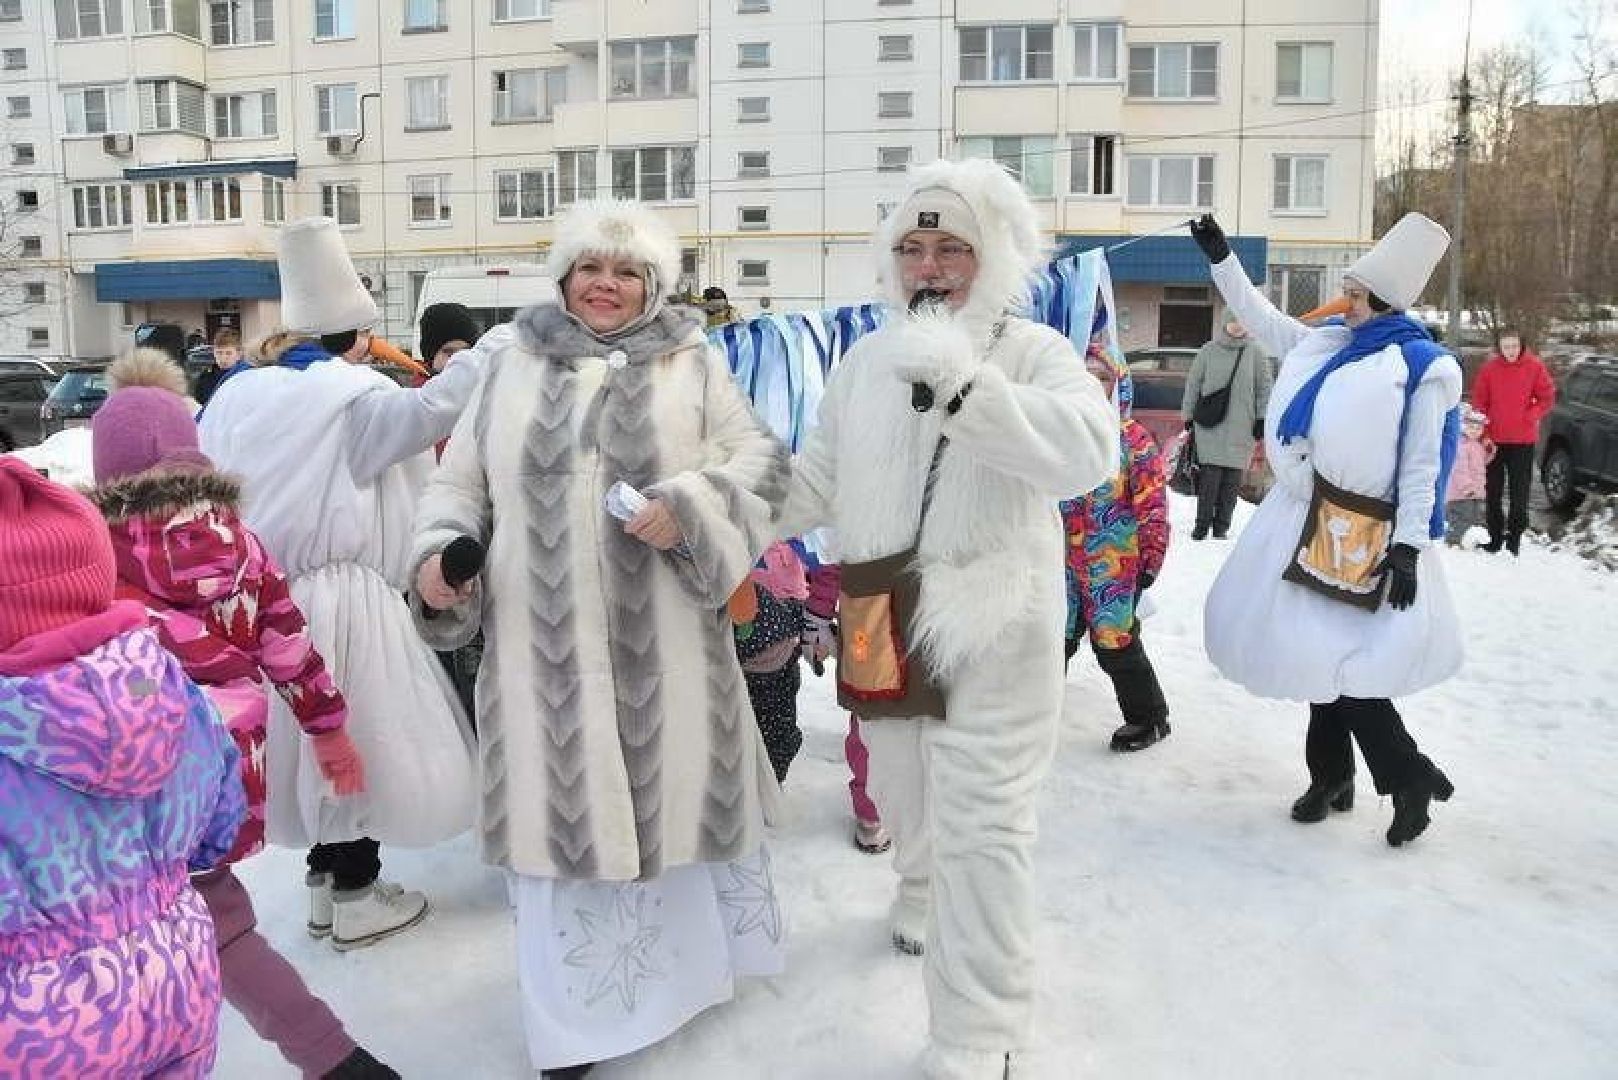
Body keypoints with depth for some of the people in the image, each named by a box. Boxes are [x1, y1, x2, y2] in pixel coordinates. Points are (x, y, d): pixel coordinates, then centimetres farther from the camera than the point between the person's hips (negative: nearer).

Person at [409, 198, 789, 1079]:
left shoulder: (693, 363, 4)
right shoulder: (512, 365, 8)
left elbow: (757, 464, 1)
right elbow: (461, 481, 11)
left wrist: (686, 511, -15)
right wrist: (438, 551, -6)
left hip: (663, 639, -1)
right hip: (545, 640, 1)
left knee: (676, 790, 14)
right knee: (565, 806, 8)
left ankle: (703, 952, 42)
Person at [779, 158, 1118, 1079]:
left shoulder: (1033, 351, -8)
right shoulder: (866, 360, 8)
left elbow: (1089, 451, -27)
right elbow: (819, 483, 11)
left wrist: (960, 385, -35)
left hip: (988, 629, -5)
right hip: (883, 624, 6)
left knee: (980, 828, -3)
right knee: (904, 795, 25)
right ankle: (925, 895, 58)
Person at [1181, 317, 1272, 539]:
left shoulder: (1256, 354, 6)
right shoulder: (1208, 351, 5)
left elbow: (1265, 388, 9)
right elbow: (1193, 385, 10)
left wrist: (1262, 419, 4)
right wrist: (1188, 417, 8)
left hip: (1241, 428, 1)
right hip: (1210, 425, -1)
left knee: (1232, 479, 1)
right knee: (1211, 475, -8)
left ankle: (1221, 527, 11)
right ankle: (1202, 525, 2)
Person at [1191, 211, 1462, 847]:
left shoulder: (1422, 367, -8)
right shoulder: (1328, 343, 10)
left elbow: (1421, 467, -11)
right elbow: (1262, 320, 23)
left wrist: (1409, 547, -16)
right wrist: (1221, 258, 21)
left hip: (1363, 532, -7)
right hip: (1307, 518, 7)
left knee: (1343, 660, -10)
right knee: (1321, 652, 12)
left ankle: (1409, 778, 8)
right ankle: (1331, 777, 25)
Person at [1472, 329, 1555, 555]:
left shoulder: (1535, 366, -3)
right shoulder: (1489, 367, -1)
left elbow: (1547, 397, 3)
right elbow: (1478, 401, 2)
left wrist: (1530, 417, -10)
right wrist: (1484, 432, -5)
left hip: (1523, 439, -1)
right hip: (1494, 439, 1)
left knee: (1519, 491, 2)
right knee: (1493, 490, 8)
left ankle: (1514, 536, 11)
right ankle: (1495, 537, 18)